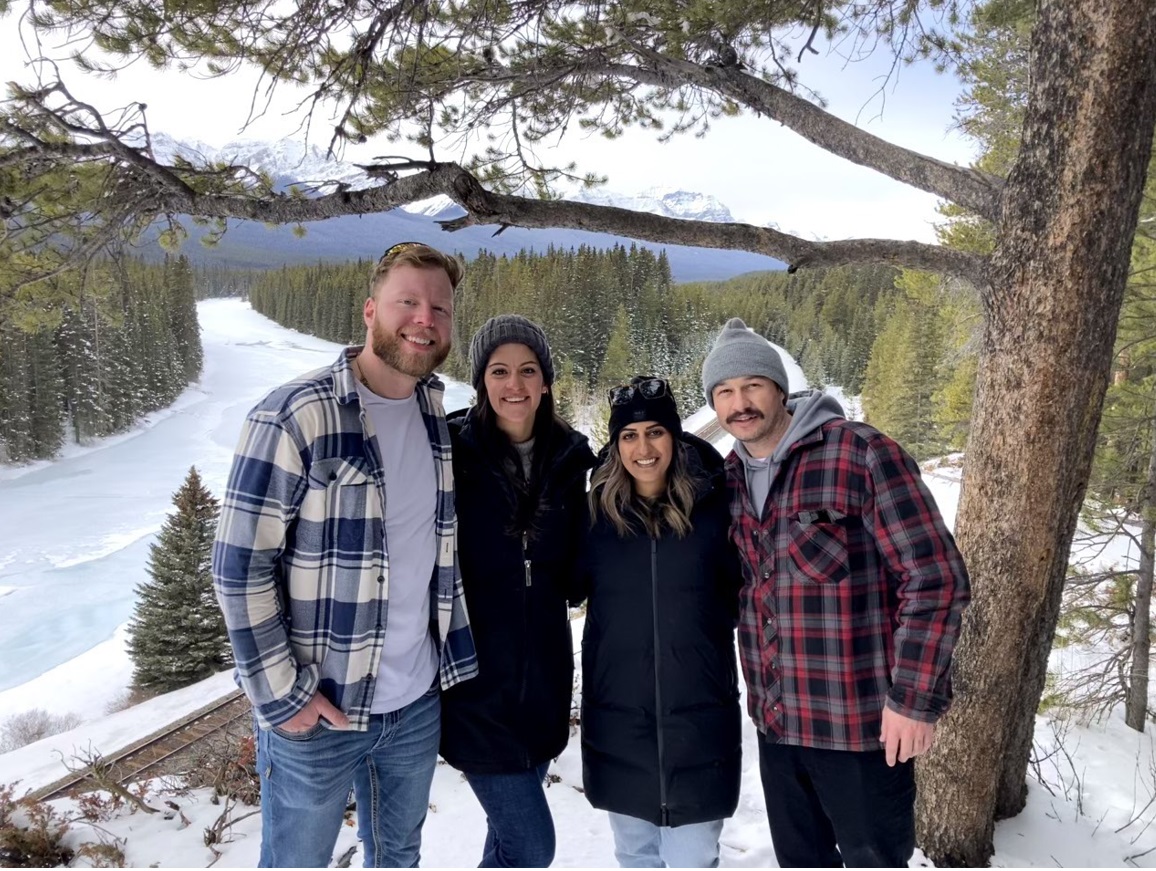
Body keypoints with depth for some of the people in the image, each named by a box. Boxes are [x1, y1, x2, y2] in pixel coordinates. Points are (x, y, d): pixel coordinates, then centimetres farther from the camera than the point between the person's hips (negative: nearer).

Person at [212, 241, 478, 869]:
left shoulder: (435, 410, 2)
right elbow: (240, 565, -16)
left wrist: (452, 652, 10)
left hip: (418, 703, 5)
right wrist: (279, 693, -15)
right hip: (314, 712, -5)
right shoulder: (295, 416, -18)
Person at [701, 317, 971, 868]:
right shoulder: (729, 475, 4)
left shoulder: (862, 455, -16)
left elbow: (936, 579, -16)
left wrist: (914, 697, -17)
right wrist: (757, 689, 12)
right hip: (775, 721, 6)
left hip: (860, 719, -6)